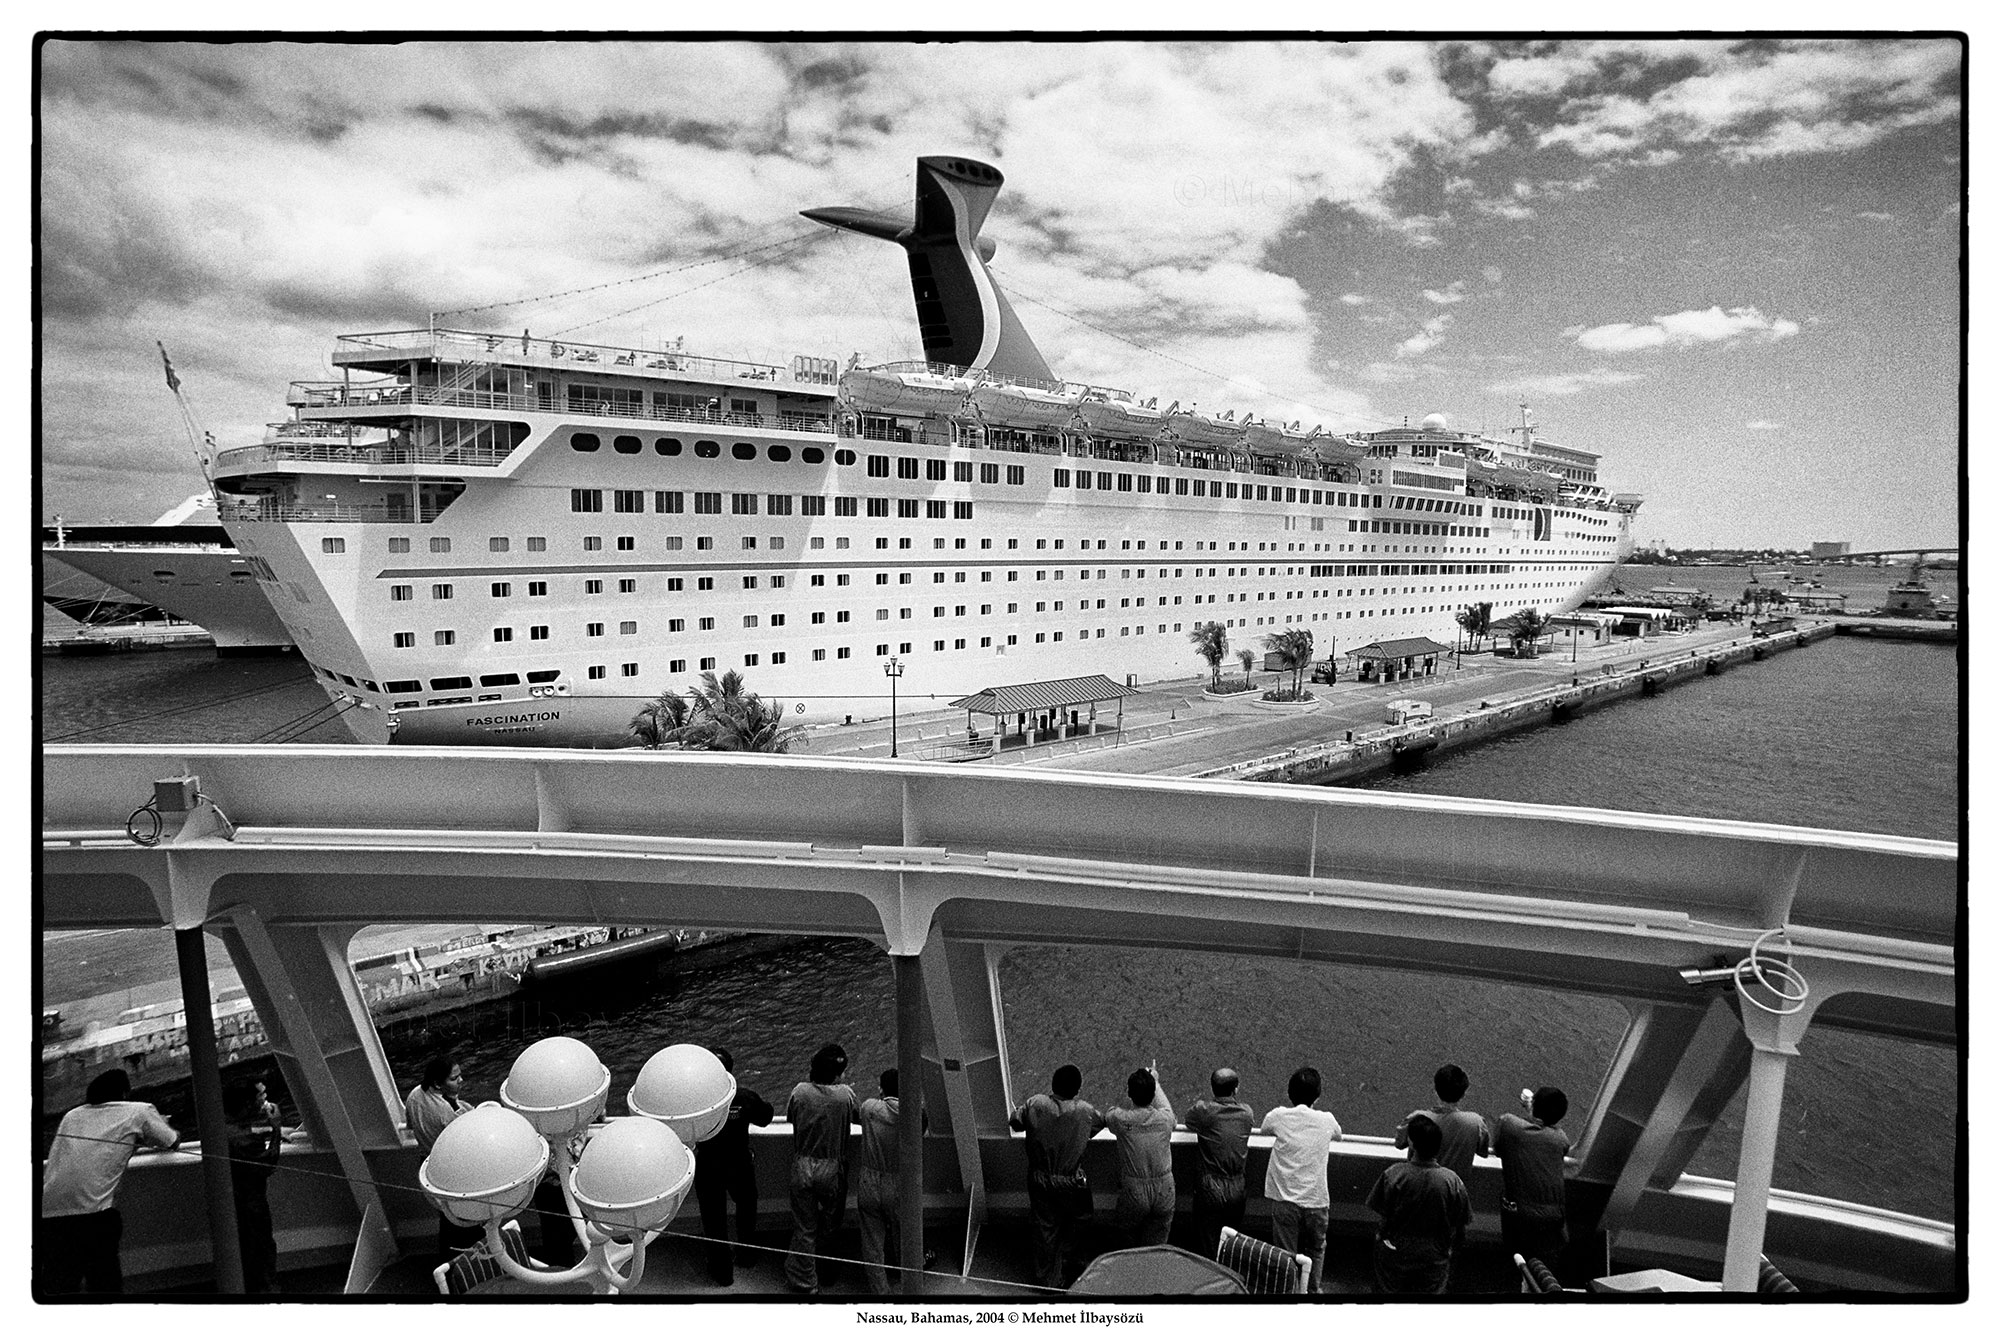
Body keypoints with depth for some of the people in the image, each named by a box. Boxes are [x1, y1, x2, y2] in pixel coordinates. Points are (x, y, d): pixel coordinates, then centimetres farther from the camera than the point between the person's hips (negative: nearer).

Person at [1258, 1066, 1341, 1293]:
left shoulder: (1278, 1117, -9)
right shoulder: (1326, 1120, -7)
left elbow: (1265, 1129, 13)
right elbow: (1338, 1135, 17)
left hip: (1285, 1198, -1)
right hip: (1316, 1200, 1)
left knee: (1285, 1254, 9)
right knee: (1316, 1249, 24)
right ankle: (1313, 1289, 33)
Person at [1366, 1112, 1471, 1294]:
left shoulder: (1392, 1174, -23)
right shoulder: (1452, 1181, -20)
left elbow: (1377, 1207, -10)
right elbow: (1462, 1222, -7)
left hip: (1394, 1255, -1)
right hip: (1434, 1258, 1)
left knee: (1390, 1289, 21)